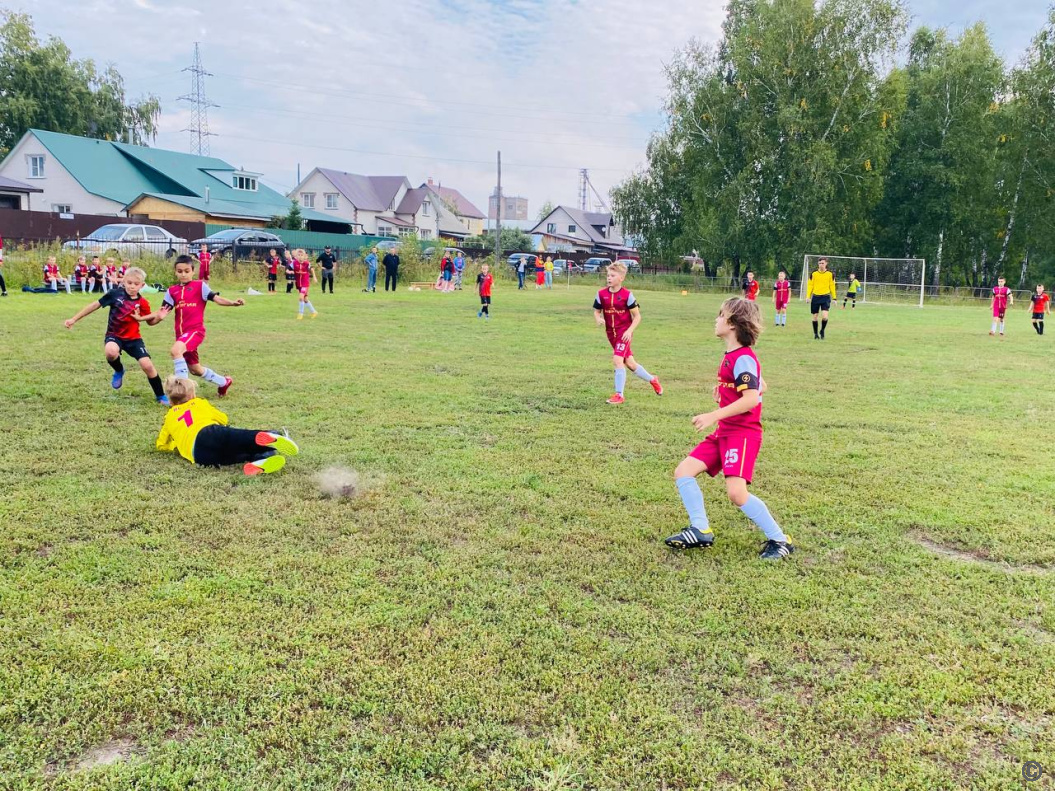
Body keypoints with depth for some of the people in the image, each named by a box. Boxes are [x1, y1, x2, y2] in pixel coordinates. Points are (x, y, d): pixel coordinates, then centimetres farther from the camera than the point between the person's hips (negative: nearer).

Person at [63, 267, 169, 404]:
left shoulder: (142, 302, -8)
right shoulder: (115, 294, -13)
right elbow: (95, 305, -4)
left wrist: (159, 317, -17)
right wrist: (74, 319, -2)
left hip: (133, 337, 1)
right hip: (114, 335, -1)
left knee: (147, 365, -11)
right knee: (111, 351, -36)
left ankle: (161, 396, 10)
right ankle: (119, 371, 1)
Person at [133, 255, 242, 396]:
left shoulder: (200, 285, -2)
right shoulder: (172, 291, 10)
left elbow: (216, 298, -14)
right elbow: (162, 312, 8)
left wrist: (233, 303, -32)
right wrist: (141, 318, -4)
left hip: (196, 330, -7)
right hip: (181, 333, 7)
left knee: (176, 350, -34)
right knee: (195, 369, 17)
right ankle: (224, 382, 40)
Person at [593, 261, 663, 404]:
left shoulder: (627, 295, -12)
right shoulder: (601, 294, -1)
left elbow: (637, 316, -6)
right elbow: (596, 311, 10)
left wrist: (629, 331, -17)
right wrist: (598, 319, -13)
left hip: (624, 333, -5)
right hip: (611, 333, 5)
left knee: (617, 360, -19)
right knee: (629, 363, 14)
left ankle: (619, 395, -7)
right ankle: (652, 380, 37)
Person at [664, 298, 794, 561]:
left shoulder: (743, 358, -16)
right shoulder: (731, 357, 13)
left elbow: (752, 398, -27)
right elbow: (759, 385, 26)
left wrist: (713, 416, -27)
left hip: (743, 433, -10)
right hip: (724, 432, 10)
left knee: (736, 492, -19)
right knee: (683, 472, 1)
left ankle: (779, 540, -3)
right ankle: (701, 530, 5)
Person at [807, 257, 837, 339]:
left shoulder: (830, 274, 4)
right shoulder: (813, 274, 4)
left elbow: (832, 286, 9)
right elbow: (810, 285, 5)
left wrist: (834, 298, 7)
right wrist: (808, 296, -4)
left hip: (825, 297, -1)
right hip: (815, 297, 1)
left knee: (824, 316, -16)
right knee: (815, 316, 6)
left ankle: (822, 331, 8)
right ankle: (815, 334, 20)